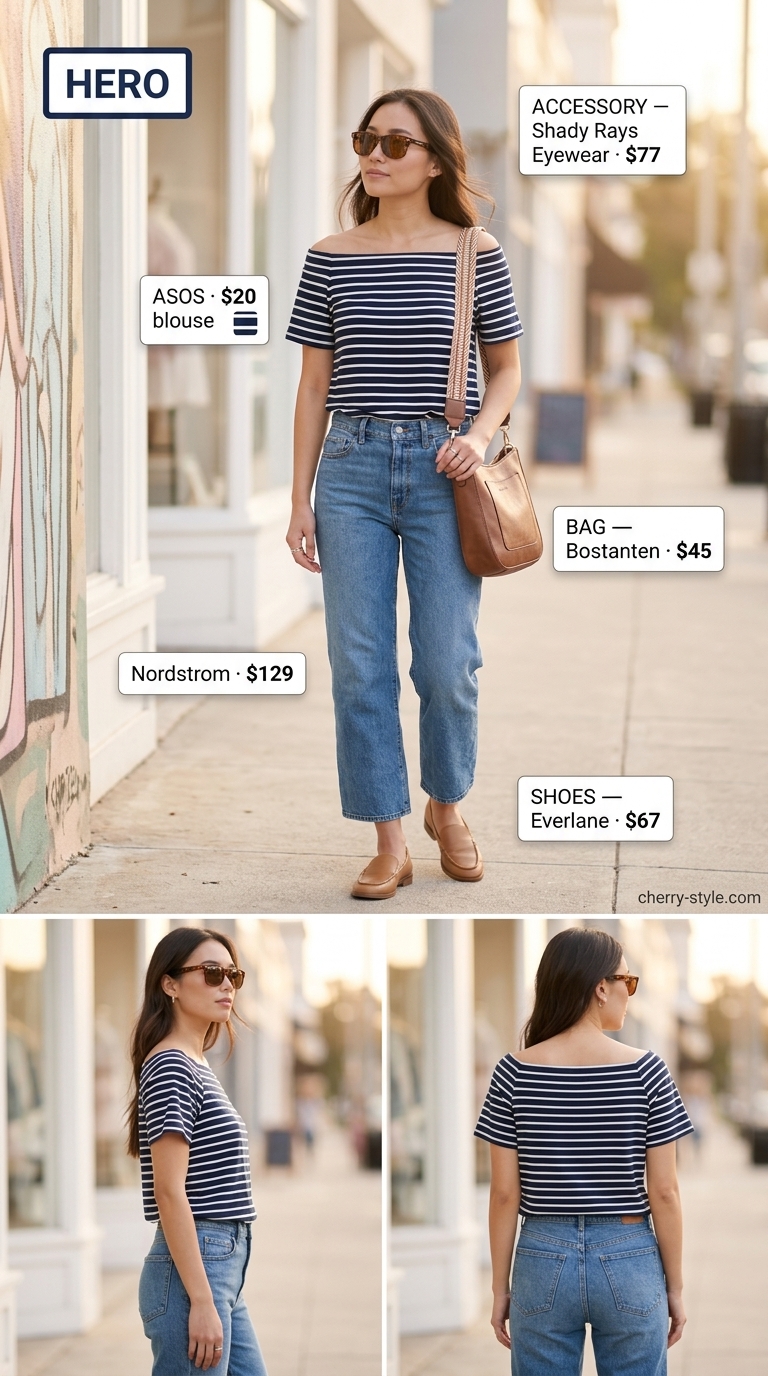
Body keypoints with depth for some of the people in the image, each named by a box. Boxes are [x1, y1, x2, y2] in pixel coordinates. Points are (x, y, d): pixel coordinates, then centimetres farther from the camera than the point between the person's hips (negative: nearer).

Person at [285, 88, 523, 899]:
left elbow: (507, 368, 9)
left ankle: (447, 806, 26)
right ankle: (389, 843, 6)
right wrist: (300, 500, 6)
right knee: (359, 665, -2)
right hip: (353, 467, 2)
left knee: (446, 663, 0)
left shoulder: (475, 254, 1)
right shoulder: (331, 259, 6)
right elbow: (315, 384, 9)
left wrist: (480, 434, -10)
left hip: (441, 468, -1)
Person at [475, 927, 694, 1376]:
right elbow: (663, 1192, -6)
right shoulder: (647, 1070, -7)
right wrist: (675, 1287, 4)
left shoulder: (515, 1074, -5)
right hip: (629, 1262, -1)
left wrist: (501, 1288, 6)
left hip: (544, 1261, 1)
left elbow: (506, 1193, -3)